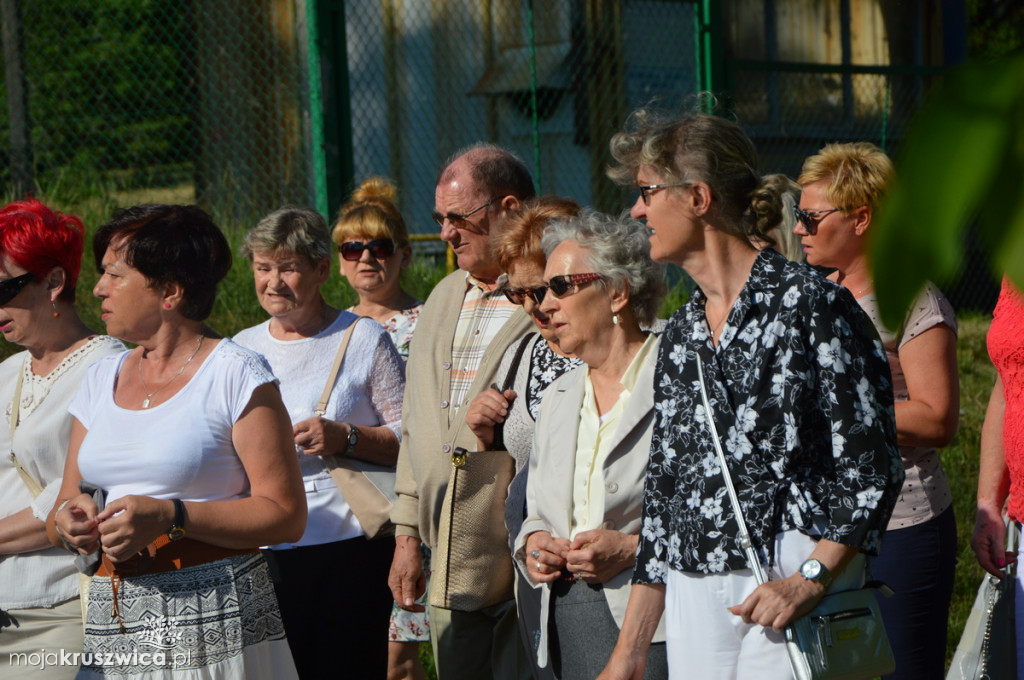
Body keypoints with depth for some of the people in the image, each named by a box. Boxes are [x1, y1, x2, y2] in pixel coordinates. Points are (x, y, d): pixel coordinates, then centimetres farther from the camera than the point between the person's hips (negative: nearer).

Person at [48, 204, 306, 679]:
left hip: (211, 624, -5)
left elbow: (286, 515, -12)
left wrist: (170, 518, -20)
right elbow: (67, 505, 16)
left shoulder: (237, 374, -5)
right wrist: (69, 523, -8)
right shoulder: (101, 379, 14)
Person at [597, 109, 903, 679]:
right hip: (692, 599, 6)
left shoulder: (810, 302, -6)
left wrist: (811, 580, -19)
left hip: (794, 581, -6)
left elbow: (873, 465, -10)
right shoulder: (681, 335, 13)